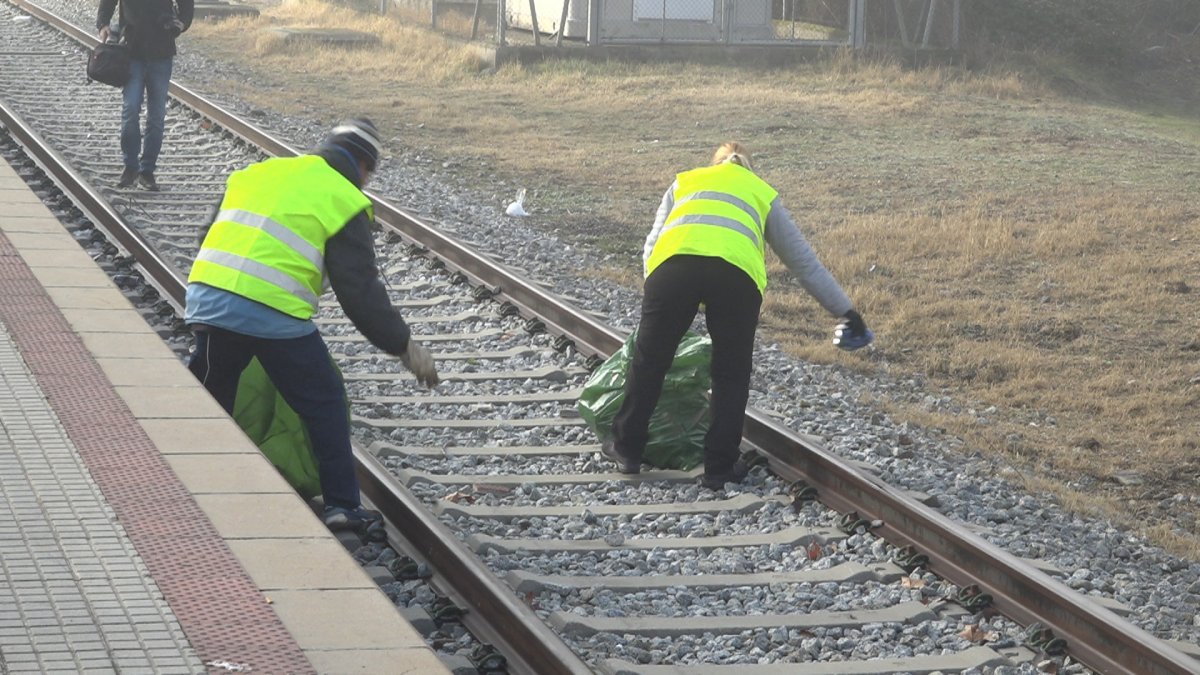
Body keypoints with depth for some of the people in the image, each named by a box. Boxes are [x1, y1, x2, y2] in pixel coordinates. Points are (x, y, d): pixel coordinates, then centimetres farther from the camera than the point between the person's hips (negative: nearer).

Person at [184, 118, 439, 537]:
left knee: (211, 398, 23)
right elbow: (360, 289, 0)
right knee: (324, 403, 12)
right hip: (275, 313, -5)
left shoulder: (258, 172, 22)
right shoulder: (344, 201, 5)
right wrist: (404, 347, 9)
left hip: (205, 295, 5)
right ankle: (342, 505, 14)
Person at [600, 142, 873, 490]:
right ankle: (720, 466, 15)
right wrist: (846, 312, 42)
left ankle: (627, 448, 27)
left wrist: (660, 301, 36)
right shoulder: (762, 192, 34)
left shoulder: (684, 182, 36)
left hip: (673, 263, 1)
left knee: (649, 359, 17)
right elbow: (803, 259, 36)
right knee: (731, 374, 14)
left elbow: (651, 246, 29)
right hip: (736, 272, -1)